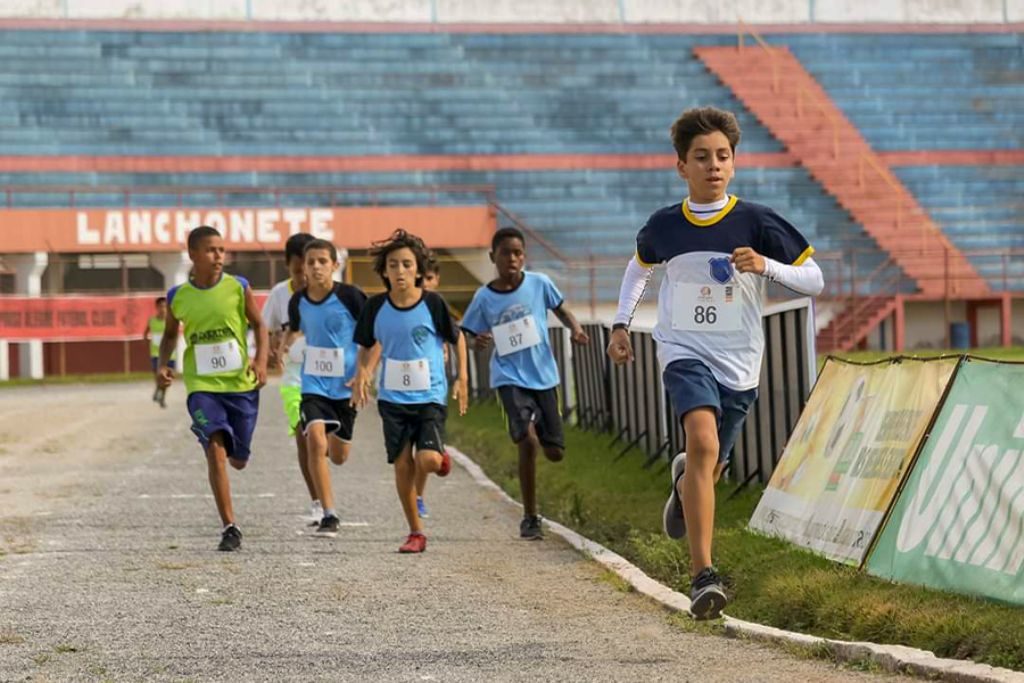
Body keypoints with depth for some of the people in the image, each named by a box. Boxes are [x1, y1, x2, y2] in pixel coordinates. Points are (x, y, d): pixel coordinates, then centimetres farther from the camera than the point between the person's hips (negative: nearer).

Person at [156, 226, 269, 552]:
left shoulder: (238, 288, -4)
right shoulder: (177, 297, 0)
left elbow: (258, 325, 7)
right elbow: (170, 334, 16)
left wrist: (261, 359, -10)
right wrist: (163, 366, -1)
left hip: (241, 383, 1)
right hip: (202, 386, -1)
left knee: (239, 460, 9)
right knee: (215, 449, -19)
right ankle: (230, 527, -13)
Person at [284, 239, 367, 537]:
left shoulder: (350, 296, -13)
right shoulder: (298, 301, -2)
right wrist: (284, 348, 2)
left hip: (346, 386, -1)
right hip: (313, 384, 1)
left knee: (339, 457, 12)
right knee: (315, 441, -22)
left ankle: (335, 436, 52)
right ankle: (329, 515, -17)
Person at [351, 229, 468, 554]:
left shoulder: (433, 303, -9)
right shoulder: (376, 307, -2)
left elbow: (457, 337, 5)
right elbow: (366, 345, 13)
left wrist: (462, 378, 3)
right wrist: (362, 374, -4)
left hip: (430, 396, -2)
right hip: (393, 398, 3)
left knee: (428, 460, -18)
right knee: (402, 466, 0)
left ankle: (441, 456, 20)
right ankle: (416, 532, 14)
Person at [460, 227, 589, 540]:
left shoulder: (539, 283, -2)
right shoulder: (484, 298, -4)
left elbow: (560, 309, 11)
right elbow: (472, 337, 4)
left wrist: (574, 328, -9)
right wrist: (479, 341, -20)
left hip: (544, 376, 3)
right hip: (510, 378, -2)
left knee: (554, 452, 5)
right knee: (528, 442, -22)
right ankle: (530, 518, -9)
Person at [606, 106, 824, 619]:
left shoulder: (756, 223, -6)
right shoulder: (664, 226, -1)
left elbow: (814, 280, -3)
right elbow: (639, 267, 22)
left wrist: (766, 266, -20)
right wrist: (621, 323, 14)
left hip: (738, 362, 1)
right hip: (683, 352, -1)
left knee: (710, 468, 13)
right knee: (703, 442, -26)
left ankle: (683, 482, 55)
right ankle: (703, 576, -30)